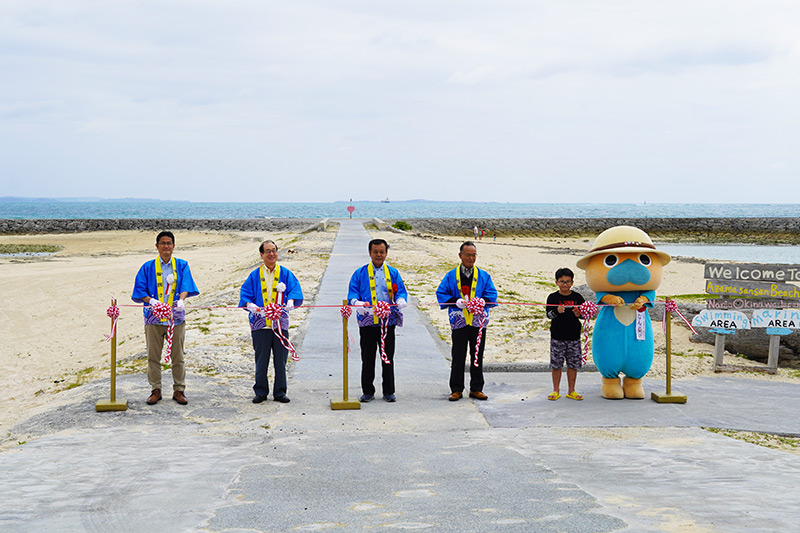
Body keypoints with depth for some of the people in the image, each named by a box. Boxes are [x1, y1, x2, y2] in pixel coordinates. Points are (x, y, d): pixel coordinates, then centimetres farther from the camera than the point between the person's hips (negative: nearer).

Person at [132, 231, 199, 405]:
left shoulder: (181, 265, 8)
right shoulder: (148, 267, 7)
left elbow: (185, 286, -6)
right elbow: (140, 290, 3)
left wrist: (181, 300, -26)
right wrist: (151, 301, -16)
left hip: (176, 317, 0)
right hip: (154, 317, 0)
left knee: (178, 356, 3)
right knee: (153, 356, 2)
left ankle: (179, 390, 13)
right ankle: (155, 390, 12)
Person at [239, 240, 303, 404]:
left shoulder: (285, 274, 9)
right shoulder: (254, 276, 9)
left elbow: (295, 289, -3)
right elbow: (245, 293, 4)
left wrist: (291, 301, -24)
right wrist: (249, 305, -17)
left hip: (280, 323, 0)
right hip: (260, 324, 0)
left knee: (280, 360, 3)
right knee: (261, 360, 3)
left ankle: (280, 392, 14)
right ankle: (261, 392, 14)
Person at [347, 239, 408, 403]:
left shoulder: (393, 273, 12)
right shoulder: (360, 273, 8)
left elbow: (401, 290, 7)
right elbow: (352, 291, 2)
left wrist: (401, 300, -16)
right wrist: (356, 302, -20)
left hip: (388, 321, 1)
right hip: (367, 321, -1)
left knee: (388, 358, 5)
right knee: (368, 358, 3)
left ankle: (389, 391, 14)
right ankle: (368, 392, 12)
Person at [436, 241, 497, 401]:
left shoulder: (484, 276, 9)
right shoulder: (451, 276, 6)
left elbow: (492, 294, 6)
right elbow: (441, 294, 3)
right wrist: (456, 302, -13)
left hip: (478, 321, 1)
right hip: (459, 321, -1)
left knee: (477, 357, 6)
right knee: (458, 357, 1)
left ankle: (476, 389, 15)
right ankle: (456, 389, 10)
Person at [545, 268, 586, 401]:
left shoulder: (577, 297, 5)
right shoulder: (553, 297, 0)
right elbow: (549, 315, -5)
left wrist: (578, 314, -13)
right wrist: (557, 311, -24)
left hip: (574, 336, 2)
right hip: (557, 337, -1)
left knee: (573, 364, 5)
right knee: (556, 364, 2)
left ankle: (571, 391, 16)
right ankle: (556, 391, 14)